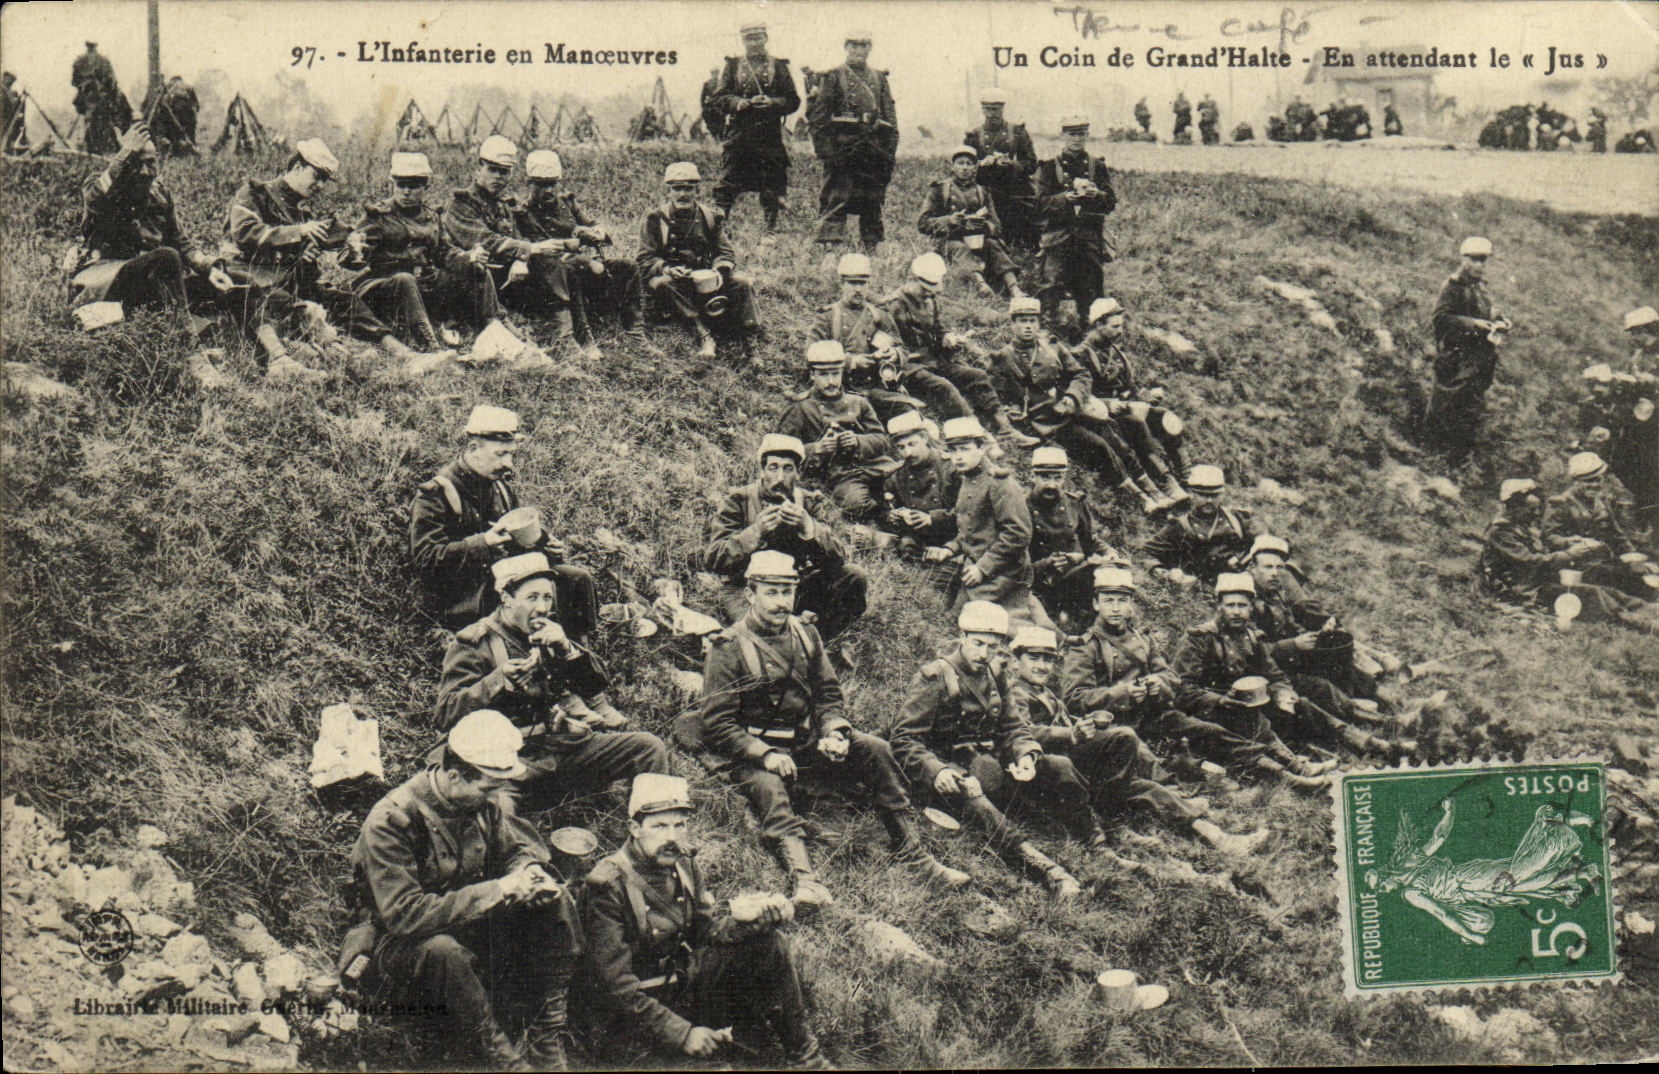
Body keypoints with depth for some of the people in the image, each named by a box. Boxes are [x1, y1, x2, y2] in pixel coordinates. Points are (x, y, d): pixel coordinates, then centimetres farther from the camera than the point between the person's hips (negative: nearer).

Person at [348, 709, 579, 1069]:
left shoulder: (485, 801, -6)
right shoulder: (390, 821, -26)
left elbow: (519, 847, 10)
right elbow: (404, 915, -32)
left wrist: (528, 872, -17)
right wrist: (495, 890, -34)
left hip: (470, 922, 6)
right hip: (401, 942, -6)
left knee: (556, 902, -15)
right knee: (442, 952, -41)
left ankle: (546, 1046, -12)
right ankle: (505, 1060, -26)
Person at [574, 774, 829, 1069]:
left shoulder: (682, 865, 0)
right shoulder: (607, 886, -23)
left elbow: (710, 928, 3)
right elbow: (614, 983, -25)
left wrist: (759, 917, -19)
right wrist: (681, 1033, -27)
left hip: (681, 982, 7)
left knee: (768, 943, -6)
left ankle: (804, 1057, 4)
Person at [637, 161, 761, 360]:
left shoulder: (711, 217, 8)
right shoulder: (655, 219, -1)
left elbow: (726, 254, 5)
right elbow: (646, 260, -5)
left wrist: (718, 272, -19)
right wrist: (667, 269, -26)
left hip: (704, 278, 3)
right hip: (673, 277, -2)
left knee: (743, 283, -20)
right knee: (663, 283, -37)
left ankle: (751, 342, -23)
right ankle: (703, 334, -45)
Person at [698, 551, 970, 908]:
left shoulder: (805, 635, 11)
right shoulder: (728, 649, -7)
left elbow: (828, 694, 13)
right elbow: (717, 725, -12)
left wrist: (834, 732, -9)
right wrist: (765, 755, -24)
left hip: (805, 745, 6)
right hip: (753, 755, -5)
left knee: (874, 749, -13)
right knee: (767, 787, -37)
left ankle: (913, 854, -15)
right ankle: (803, 877, -60)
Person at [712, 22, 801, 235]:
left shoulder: (779, 67, 10)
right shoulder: (733, 66, 11)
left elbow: (793, 101, 6)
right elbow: (719, 98, 8)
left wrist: (772, 102, -12)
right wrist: (737, 102, -12)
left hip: (769, 135, 0)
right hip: (737, 135, 0)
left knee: (771, 186, 1)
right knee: (728, 183, -3)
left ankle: (770, 231, 9)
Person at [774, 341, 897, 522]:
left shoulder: (858, 403, 23)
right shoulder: (799, 409, 13)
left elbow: (882, 440, 15)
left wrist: (858, 441, -7)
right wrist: (816, 449, -10)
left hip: (874, 465, 4)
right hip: (840, 476, -4)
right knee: (856, 502, -37)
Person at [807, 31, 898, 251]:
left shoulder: (879, 79, 16)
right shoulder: (833, 77, 3)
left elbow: (891, 116, 16)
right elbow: (818, 115, -3)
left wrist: (890, 150, 7)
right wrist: (826, 148, -12)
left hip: (874, 148, 4)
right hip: (842, 147, -4)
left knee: (872, 200, 8)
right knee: (835, 198, -8)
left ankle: (871, 247, 15)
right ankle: (829, 245, -11)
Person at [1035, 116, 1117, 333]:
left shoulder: (1098, 166, 14)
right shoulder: (1049, 166, 8)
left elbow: (1111, 203, 8)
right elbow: (1042, 201, -1)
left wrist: (1096, 194, -13)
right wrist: (1064, 198, -18)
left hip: (1090, 235, 2)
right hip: (1058, 232, -2)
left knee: (1089, 287, -1)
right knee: (1052, 282, -15)